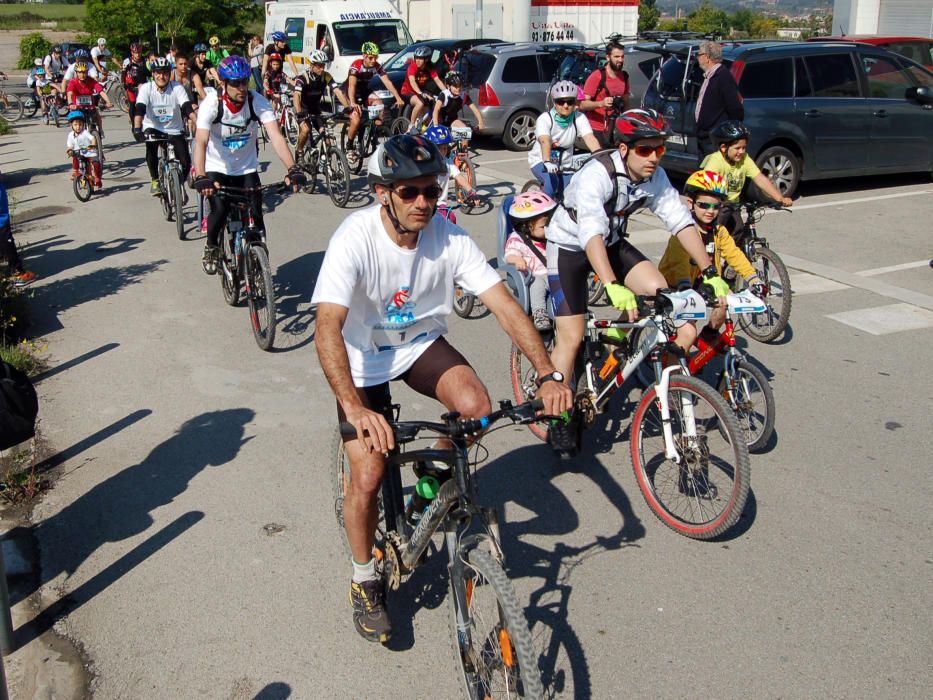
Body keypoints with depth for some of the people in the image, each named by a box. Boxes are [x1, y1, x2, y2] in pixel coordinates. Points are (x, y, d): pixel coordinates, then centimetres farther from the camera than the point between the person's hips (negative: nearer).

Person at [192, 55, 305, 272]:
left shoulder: (258, 102, -17)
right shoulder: (211, 104, -21)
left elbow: (276, 137, -27)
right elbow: (201, 142, -31)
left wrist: (292, 169, -41)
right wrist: (201, 177, -47)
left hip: (247, 168, 2)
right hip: (217, 168, -2)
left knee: (256, 217, -11)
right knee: (219, 211, -21)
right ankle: (211, 248, 9)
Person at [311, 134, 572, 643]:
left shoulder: (448, 235, -18)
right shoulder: (354, 238, -28)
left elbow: (503, 303, -20)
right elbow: (328, 328, -39)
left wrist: (548, 374, -32)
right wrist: (355, 409, -53)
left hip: (421, 343, 3)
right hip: (364, 358, -2)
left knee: (476, 406, -26)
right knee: (368, 475, -11)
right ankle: (364, 582, 16)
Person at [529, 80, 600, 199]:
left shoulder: (579, 118, -13)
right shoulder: (545, 118, -20)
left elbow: (590, 139, -28)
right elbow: (545, 141, -37)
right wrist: (547, 162, -56)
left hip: (565, 163, 3)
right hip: (541, 161, -3)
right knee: (552, 181, -32)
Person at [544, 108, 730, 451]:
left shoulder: (654, 176, -13)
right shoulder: (597, 174, -32)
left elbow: (681, 220, -13)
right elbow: (591, 233, -44)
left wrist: (711, 273, -22)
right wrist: (614, 287, -56)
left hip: (612, 242, 6)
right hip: (569, 246, -5)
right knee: (571, 337, -9)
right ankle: (559, 417, 7)